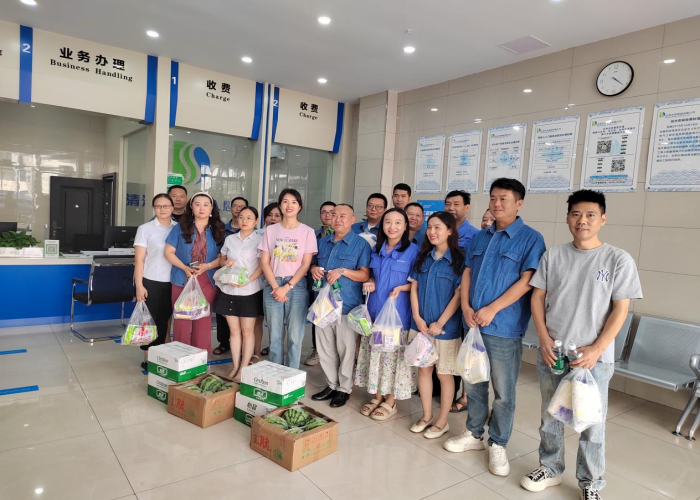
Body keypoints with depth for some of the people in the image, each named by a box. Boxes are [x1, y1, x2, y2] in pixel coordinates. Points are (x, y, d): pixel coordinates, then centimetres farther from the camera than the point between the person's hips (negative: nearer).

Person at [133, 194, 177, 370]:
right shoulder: (145, 229, -2)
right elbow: (139, 260, -3)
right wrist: (139, 285, -9)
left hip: (172, 283, 3)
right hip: (151, 282, -2)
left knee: (164, 321, 11)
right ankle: (147, 359, 16)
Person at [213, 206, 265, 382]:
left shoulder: (260, 239, -3)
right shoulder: (230, 239, 10)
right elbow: (222, 259, 19)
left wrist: (248, 280, -20)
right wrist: (226, 262, -5)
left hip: (250, 291, -4)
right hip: (228, 290, 4)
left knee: (248, 331, 2)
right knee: (234, 330, 9)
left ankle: (244, 369, 10)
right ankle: (235, 367, 17)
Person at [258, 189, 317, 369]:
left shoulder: (307, 231, 2)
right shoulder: (270, 230, 8)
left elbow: (306, 264, -3)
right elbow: (264, 262, 4)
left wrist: (287, 287, -11)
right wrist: (275, 287, -8)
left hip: (297, 286, -2)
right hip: (273, 286, 2)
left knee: (295, 335, 0)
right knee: (274, 335, 5)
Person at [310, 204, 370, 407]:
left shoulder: (361, 244, -4)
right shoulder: (322, 242, 14)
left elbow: (365, 275, -9)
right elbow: (314, 263, 24)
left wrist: (343, 271, -23)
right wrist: (314, 269, 0)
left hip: (347, 304, -5)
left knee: (345, 349, 3)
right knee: (325, 347, 13)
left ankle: (344, 388, 19)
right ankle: (331, 385, 28)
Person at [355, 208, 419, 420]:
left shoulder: (413, 251, -7)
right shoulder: (377, 250, 11)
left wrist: (401, 288, -20)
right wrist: (370, 283, 0)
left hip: (398, 312, -5)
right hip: (375, 309, 6)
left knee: (394, 354, 2)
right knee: (375, 353, 11)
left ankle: (390, 401, 18)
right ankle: (378, 396, 26)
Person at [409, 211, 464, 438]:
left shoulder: (458, 259, -9)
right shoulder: (423, 257, 7)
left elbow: (459, 295, -12)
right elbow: (414, 287, 6)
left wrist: (440, 323, -14)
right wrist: (417, 317, -5)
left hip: (445, 326, -5)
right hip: (420, 324, 5)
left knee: (444, 373, 7)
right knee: (423, 369, 13)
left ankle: (442, 421, 22)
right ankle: (426, 416, 28)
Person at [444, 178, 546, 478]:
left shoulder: (530, 239, -5)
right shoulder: (480, 237, 12)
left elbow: (526, 281, -13)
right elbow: (467, 273, 11)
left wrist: (492, 310, -18)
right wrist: (466, 307, -5)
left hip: (504, 328, -5)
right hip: (473, 323, 6)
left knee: (503, 391, 6)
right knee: (473, 383, 16)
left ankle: (498, 445, 24)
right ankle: (474, 434, 34)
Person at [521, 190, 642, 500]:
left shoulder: (619, 259, -5)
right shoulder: (552, 256, 3)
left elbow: (620, 310, -6)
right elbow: (537, 297, 5)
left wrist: (595, 350, -13)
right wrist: (544, 339, -6)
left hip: (594, 357, -2)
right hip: (551, 352, 3)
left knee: (591, 423, 8)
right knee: (550, 416, 16)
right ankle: (550, 469, 35)